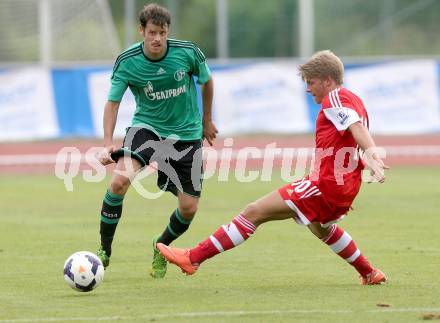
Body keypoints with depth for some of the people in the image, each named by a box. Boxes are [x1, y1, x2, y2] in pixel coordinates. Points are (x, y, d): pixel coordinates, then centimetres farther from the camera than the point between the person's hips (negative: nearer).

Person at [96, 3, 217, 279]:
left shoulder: (188, 53, -14)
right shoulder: (127, 62, -15)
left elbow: (207, 81, 6)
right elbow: (113, 102, -10)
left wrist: (207, 120, 17)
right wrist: (108, 143, -24)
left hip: (186, 132, 1)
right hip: (146, 126, -1)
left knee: (189, 207, -3)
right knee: (120, 179, -28)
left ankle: (161, 248, 29)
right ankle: (104, 251, -12)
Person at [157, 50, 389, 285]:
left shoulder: (335, 98, -11)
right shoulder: (353, 101, 18)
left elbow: (356, 126, -28)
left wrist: (371, 153, -42)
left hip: (326, 185, -10)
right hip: (345, 187, 10)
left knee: (255, 212, -12)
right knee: (321, 228, 41)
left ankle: (194, 257, -16)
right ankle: (369, 274, 46)